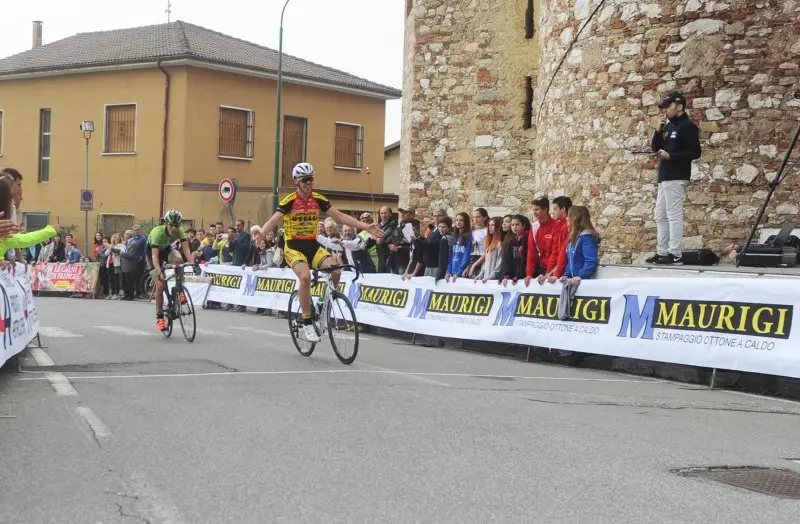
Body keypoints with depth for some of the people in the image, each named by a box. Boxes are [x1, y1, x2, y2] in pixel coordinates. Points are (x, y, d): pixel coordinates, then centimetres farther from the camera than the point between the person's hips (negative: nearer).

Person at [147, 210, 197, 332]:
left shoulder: (180, 231, -26)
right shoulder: (158, 233, -37)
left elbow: (186, 250, -32)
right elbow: (155, 255, -43)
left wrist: (193, 264, -48)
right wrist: (159, 272, -56)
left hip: (167, 248, 3)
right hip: (152, 250, -3)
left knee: (178, 259, -33)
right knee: (160, 285, -13)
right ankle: (159, 317, -2)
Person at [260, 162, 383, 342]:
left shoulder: (319, 199, 1)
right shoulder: (289, 201, -11)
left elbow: (340, 216, 3)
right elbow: (272, 222, -18)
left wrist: (366, 227, -5)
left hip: (313, 246, 4)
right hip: (293, 247, -4)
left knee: (335, 271, -21)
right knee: (305, 276, -31)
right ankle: (307, 323, -20)